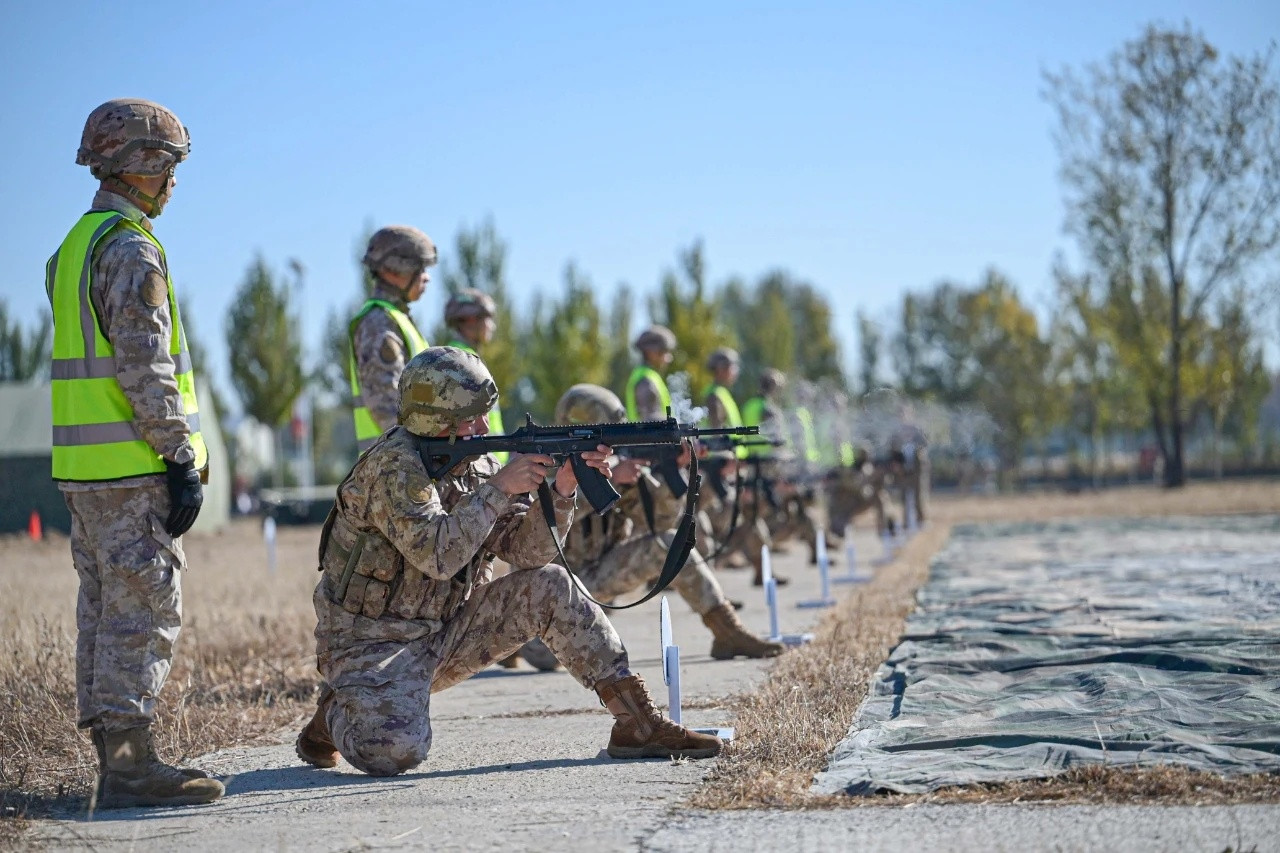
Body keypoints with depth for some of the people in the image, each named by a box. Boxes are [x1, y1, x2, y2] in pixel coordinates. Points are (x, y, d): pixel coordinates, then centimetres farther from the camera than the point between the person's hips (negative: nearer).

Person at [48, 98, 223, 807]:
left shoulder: (73, 246, 18)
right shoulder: (132, 249, -13)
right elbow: (143, 367, -20)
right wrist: (183, 460, -17)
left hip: (83, 467, 10)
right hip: (133, 465, -10)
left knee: (105, 610, 12)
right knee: (145, 614, -6)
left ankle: (114, 759, 17)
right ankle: (129, 766, -5)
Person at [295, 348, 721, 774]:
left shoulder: (476, 463, 2)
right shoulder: (394, 465, -20)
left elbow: (525, 551, -1)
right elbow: (436, 554, -33)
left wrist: (562, 490, -17)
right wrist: (500, 487, -28)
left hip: (445, 629, 7)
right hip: (373, 642, -7)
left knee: (549, 587, -6)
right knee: (395, 751, -31)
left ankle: (638, 723, -5)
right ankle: (338, 712, 6)